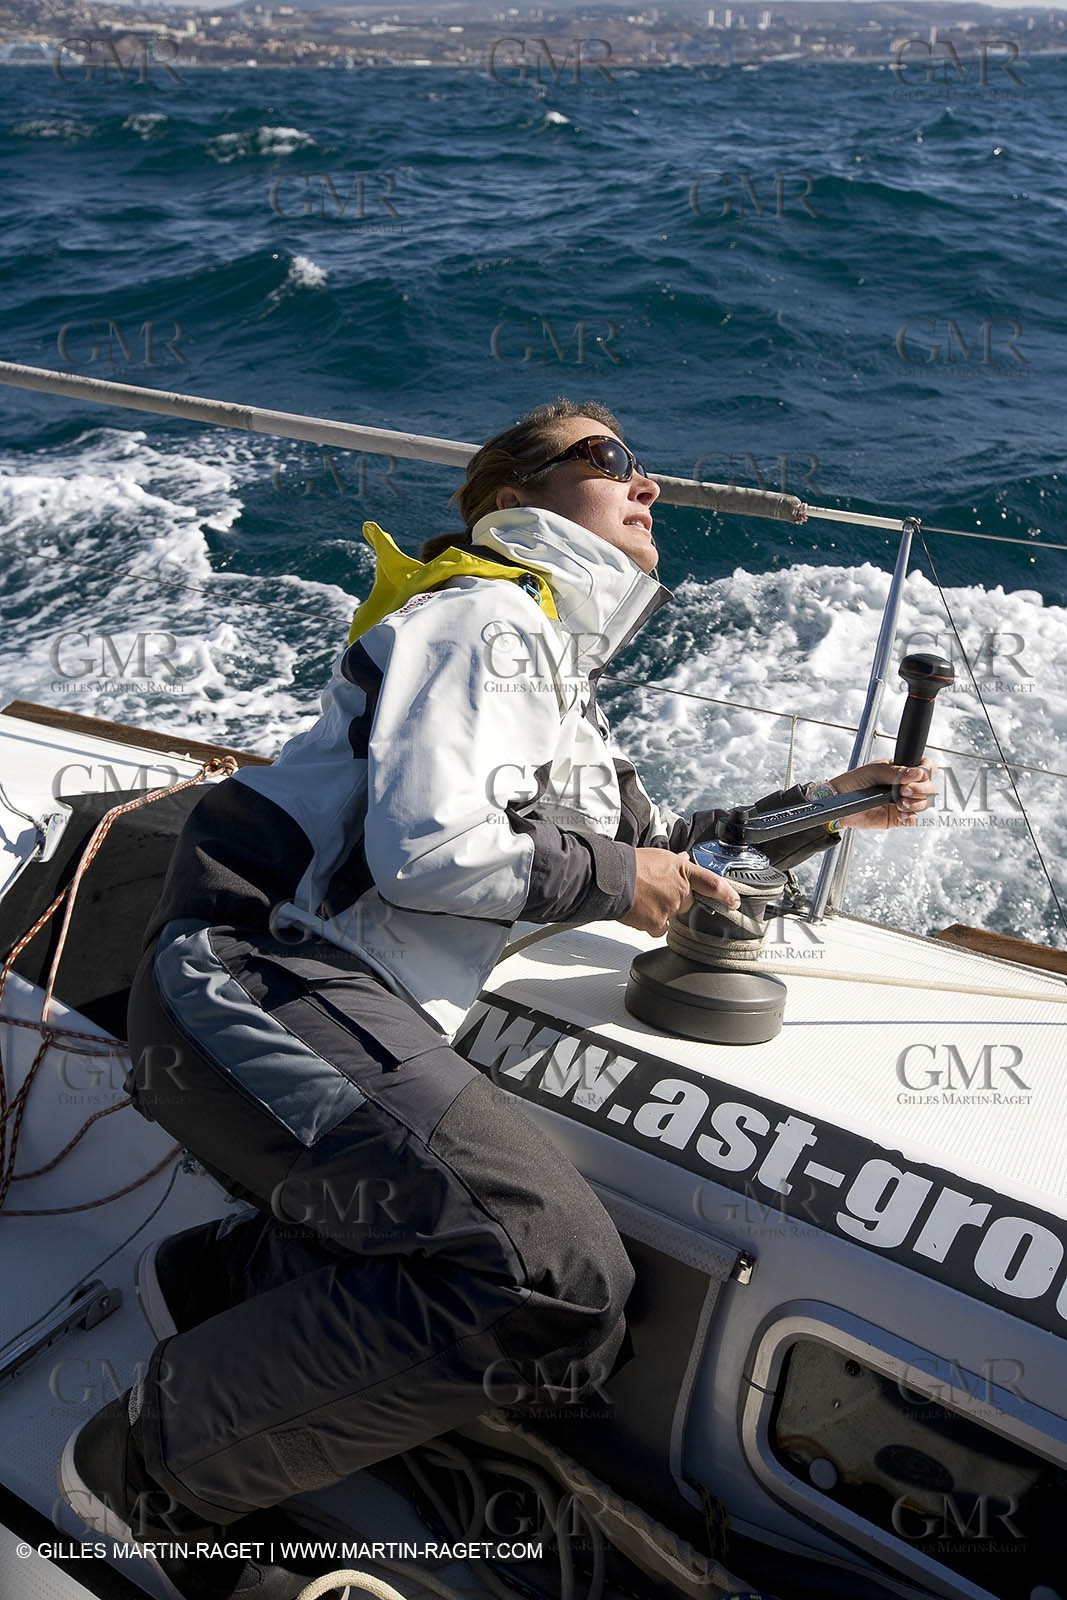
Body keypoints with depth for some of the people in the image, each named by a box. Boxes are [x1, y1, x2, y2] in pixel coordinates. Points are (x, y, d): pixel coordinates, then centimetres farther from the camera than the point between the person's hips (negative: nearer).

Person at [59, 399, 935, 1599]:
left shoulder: (560, 682, 27)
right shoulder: (485, 618, -4)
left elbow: (656, 849, 35)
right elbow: (427, 849, -18)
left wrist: (817, 813, 25)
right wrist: (609, 878, -4)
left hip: (365, 1021, 9)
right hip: (257, 981, -9)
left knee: (573, 1304, 0)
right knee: (548, 1269, -26)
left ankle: (217, 1275, 8)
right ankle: (156, 1466, -10)